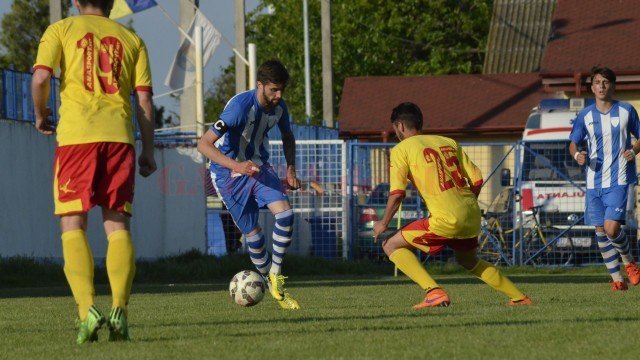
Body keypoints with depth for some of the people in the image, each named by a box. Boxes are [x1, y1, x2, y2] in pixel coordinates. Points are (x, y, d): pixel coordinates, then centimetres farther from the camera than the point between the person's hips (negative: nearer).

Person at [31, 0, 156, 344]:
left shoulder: (61, 31, 10)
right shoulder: (131, 39, 17)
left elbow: (40, 77, -5)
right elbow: (144, 98, 10)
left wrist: (41, 115, 12)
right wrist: (148, 151, 13)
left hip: (76, 135, -2)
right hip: (119, 135, 2)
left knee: (73, 225, 1)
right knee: (117, 224, 6)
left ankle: (87, 310, -16)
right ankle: (119, 310, -9)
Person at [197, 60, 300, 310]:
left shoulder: (279, 107, -7)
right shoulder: (240, 107, -28)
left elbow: (287, 138, 17)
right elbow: (204, 144, -32)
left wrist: (291, 170, 3)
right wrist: (236, 165, -43)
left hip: (258, 165, 5)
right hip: (228, 173, -5)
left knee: (285, 212, -18)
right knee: (252, 232, -2)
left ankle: (276, 275, -4)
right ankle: (270, 283, 19)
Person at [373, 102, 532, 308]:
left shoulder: (401, 150, 2)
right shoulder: (448, 142, 18)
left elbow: (397, 194, -6)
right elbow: (477, 180, 14)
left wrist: (383, 224, 7)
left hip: (446, 220, -7)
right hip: (472, 217, 7)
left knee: (391, 245, 5)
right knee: (468, 261, 33)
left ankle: (434, 292, -10)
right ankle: (519, 298, 33)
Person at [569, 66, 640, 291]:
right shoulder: (585, 115, 6)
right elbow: (573, 143, 14)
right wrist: (577, 155, -8)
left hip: (618, 181, -3)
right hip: (594, 182, 3)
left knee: (612, 228, -17)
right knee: (601, 231, 3)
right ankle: (616, 278, 14)